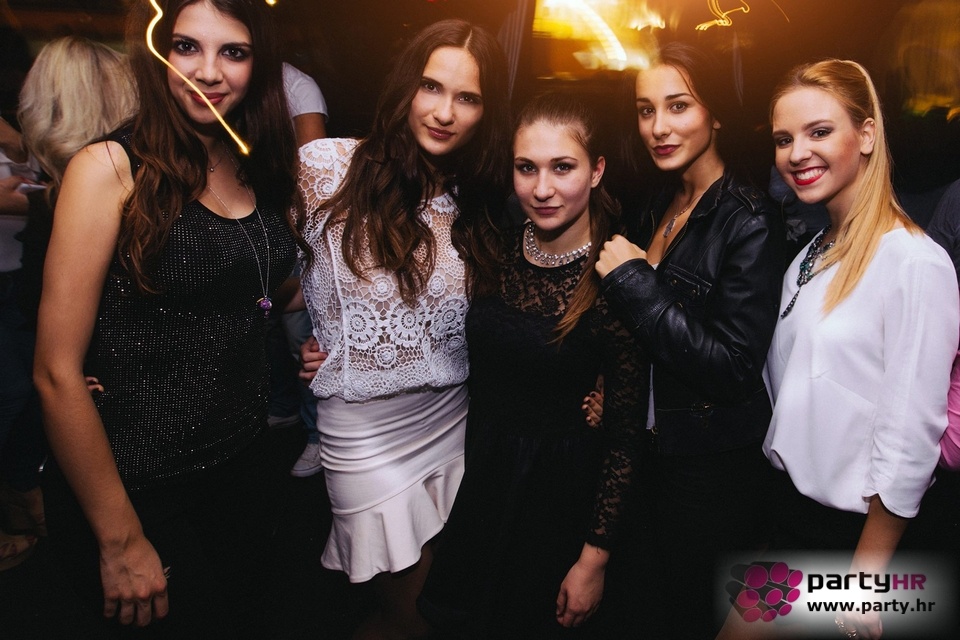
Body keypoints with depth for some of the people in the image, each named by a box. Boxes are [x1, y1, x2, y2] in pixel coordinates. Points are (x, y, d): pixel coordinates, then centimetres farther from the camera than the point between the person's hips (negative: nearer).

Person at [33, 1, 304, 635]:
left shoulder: (264, 169, 2)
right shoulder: (110, 168, -15)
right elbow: (58, 373, -16)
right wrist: (121, 540, -12)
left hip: (243, 465, 6)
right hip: (140, 487, -5)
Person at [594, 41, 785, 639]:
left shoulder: (749, 220, -19)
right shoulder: (660, 205, 4)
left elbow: (734, 366, -25)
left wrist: (633, 281, -23)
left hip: (714, 469, -7)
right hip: (653, 445, 7)